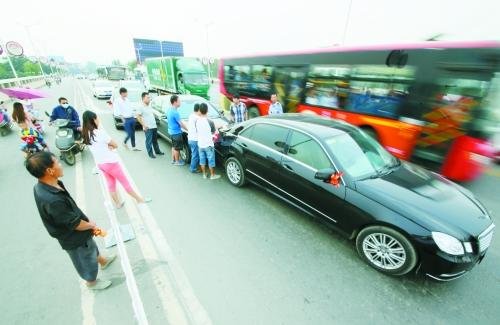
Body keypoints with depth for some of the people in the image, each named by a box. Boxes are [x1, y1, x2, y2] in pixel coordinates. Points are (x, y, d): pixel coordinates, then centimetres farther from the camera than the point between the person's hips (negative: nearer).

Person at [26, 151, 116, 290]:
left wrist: (87, 222, 2)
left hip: (71, 234, 8)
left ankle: (102, 261, 62)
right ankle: (92, 282, 48)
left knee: (92, 246, 34)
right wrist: (91, 225, -7)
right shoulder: (52, 201, -42)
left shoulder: (41, 186, -12)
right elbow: (74, 224, -27)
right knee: (86, 261, 20)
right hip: (74, 239, -8)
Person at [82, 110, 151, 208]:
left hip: (100, 163, 7)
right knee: (125, 182, 5)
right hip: (110, 162, -7)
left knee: (111, 184, 18)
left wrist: (107, 146, -7)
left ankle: (118, 203, 31)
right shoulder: (100, 132, -21)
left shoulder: (86, 135, 2)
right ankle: (139, 199, 18)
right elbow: (115, 145, -13)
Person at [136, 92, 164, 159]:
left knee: (155, 140, 18)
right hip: (148, 128, -7)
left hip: (154, 126, 7)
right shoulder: (142, 107, -11)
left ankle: (157, 151, 30)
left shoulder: (150, 106, 11)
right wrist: (144, 125, -16)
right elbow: (138, 117, -13)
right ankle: (150, 153, 11)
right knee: (149, 141, 1)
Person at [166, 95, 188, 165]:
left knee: (174, 146, 20)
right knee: (177, 148, 4)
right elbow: (181, 124, -22)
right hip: (176, 132, -9)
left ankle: (173, 159, 31)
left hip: (171, 131, 9)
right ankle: (177, 161, 17)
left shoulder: (169, 110, 5)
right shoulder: (175, 112, -25)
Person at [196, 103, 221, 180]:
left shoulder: (197, 121, -4)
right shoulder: (209, 121, -17)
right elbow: (213, 132, -3)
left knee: (202, 160, 14)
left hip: (200, 144, 5)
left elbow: (196, 131, 8)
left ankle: (204, 174, 26)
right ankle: (212, 175, 18)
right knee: (211, 160, 7)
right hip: (208, 144, -5)